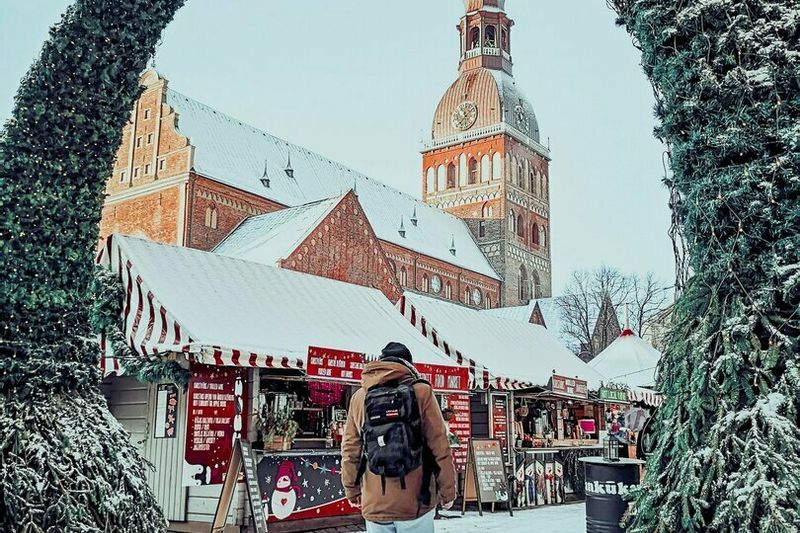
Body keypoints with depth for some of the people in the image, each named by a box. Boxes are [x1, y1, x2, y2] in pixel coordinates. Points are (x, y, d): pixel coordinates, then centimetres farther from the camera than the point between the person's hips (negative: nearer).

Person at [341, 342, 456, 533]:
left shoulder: (360, 396, 5)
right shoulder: (421, 391, -4)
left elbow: (351, 450, 7)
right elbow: (440, 447, -6)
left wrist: (352, 489, 21)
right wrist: (447, 492, 4)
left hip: (375, 504, 3)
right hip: (416, 502, -2)